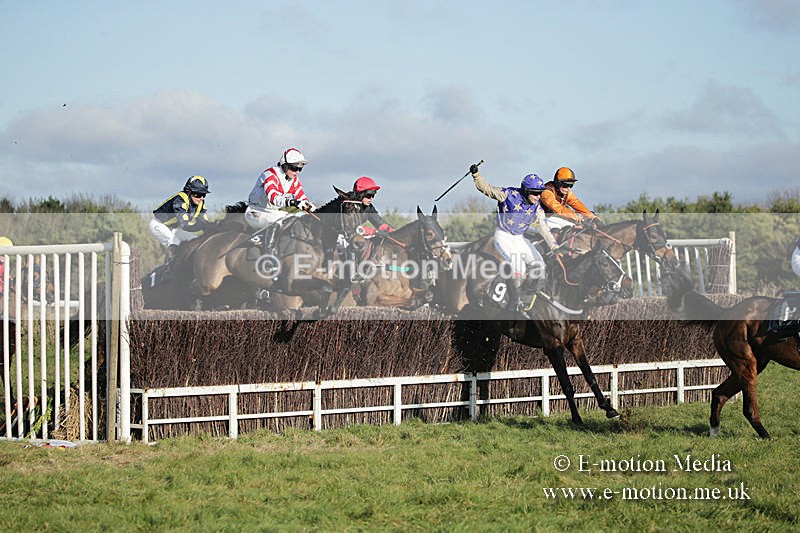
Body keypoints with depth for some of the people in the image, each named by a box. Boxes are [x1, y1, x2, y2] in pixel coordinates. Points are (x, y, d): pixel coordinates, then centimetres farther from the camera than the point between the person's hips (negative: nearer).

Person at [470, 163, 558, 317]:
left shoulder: (537, 208, -1)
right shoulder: (510, 194, -15)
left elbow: (544, 229, -2)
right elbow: (487, 189, -9)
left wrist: (555, 247, -11)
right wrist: (476, 175, -23)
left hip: (519, 238, 6)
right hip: (503, 236, -6)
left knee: (539, 264, -7)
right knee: (518, 263, -26)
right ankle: (517, 304, -21)